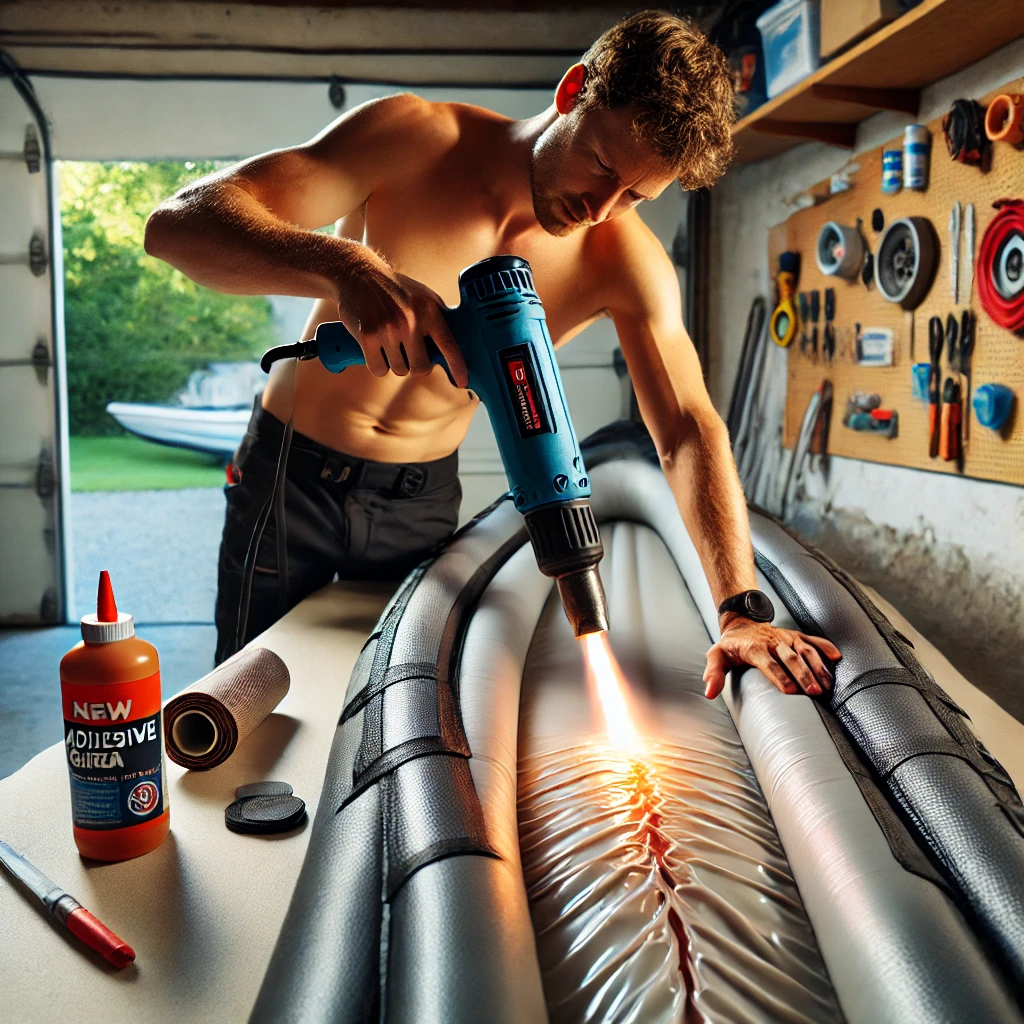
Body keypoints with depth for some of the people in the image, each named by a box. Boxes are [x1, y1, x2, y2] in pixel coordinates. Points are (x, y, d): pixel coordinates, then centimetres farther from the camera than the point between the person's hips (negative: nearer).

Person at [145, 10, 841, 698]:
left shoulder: (629, 264, -15)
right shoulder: (415, 139, -22)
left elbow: (690, 434, -15)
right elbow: (177, 223, -29)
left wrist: (743, 611, -28)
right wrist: (346, 269, -50)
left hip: (424, 498, 2)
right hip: (293, 471, -1)